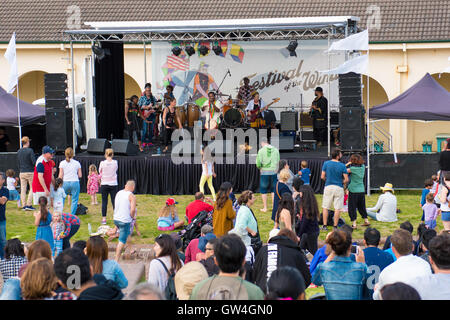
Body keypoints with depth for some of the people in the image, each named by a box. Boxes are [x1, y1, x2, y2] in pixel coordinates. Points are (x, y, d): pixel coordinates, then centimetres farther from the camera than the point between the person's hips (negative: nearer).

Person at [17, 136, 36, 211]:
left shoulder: (19, 151, 6)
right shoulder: (30, 150, -12)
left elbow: (18, 163, 12)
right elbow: (34, 162, -17)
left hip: (22, 173, 5)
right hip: (30, 172, -5)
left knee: (23, 189, 6)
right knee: (32, 188, 4)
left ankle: (24, 205, 6)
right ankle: (28, 205, -3)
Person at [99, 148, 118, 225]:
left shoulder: (102, 163, -8)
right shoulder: (115, 162, -5)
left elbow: (100, 171, 6)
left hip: (104, 184, -1)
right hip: (113, 184, 1)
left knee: (104, 201, 6)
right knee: (114, 201, 4)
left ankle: (103, 219, 6)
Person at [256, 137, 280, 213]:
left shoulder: (261, 150, -7)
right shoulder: (275, 150, 3)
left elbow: (258, 163, -12)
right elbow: (278, 162, 6)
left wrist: (260, 167, 8)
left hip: (264, 172, -3)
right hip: (274, 172, 3)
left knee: (263, 191, 8)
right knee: (273, 190, 12)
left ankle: (265, 208, 9)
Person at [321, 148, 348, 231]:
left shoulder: (326, 163, -2)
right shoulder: (342, 166, -6)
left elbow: (322, 177, -1)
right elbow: (346, 179, -8)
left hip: (328, 187, 2)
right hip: (339, 188, -2)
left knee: (325, 207, 9)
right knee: (337, 209, 4)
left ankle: (324, 226, 9)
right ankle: (335, 226, 4)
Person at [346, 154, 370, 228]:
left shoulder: (353, 168, -16)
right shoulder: (362, 167, 3)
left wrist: (348, 164, -4)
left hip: (353, 191, -6)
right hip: (362, 190, 6)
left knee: (352, 208, 0)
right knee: (361, 207, 20)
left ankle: (354, 224, -4)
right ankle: (366, 221, 26)